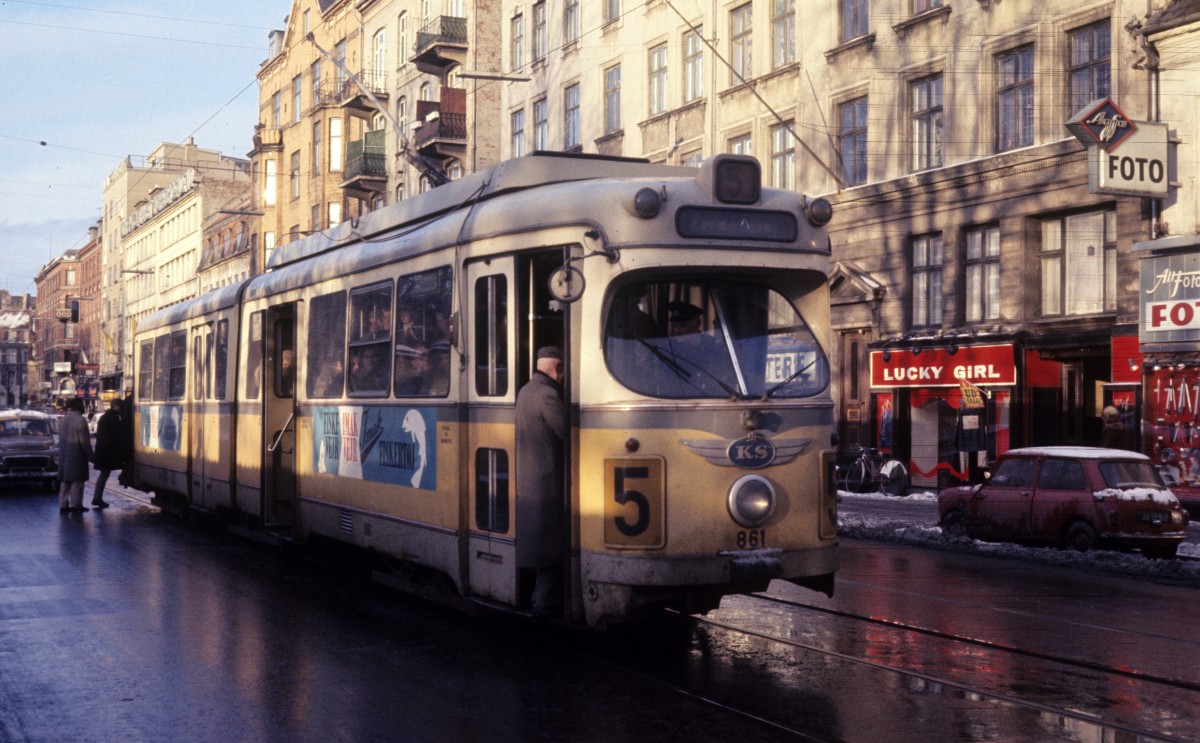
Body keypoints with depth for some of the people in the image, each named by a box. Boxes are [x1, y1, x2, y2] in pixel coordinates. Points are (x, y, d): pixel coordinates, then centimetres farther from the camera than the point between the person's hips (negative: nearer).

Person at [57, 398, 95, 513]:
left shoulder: (62, 420, 11)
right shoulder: (80, 420, -14)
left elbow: (61, 439, 15)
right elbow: (84, 442, -15)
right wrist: (91, 456, -9)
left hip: (64, 456, 7)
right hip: (76, 456, -7)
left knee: (64, 481, 10)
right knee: (77, 481, 0)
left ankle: (63, 505, 11)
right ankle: (75, 504, 1)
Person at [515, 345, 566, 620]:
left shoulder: (525, 391, 15)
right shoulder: (546, 395, -17)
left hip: (526, 481, 10)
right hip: (546, 482, -10)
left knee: (537, 543, 15)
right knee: (551, 543, -3)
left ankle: (543, 598, 21)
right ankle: (546, 603, 1)